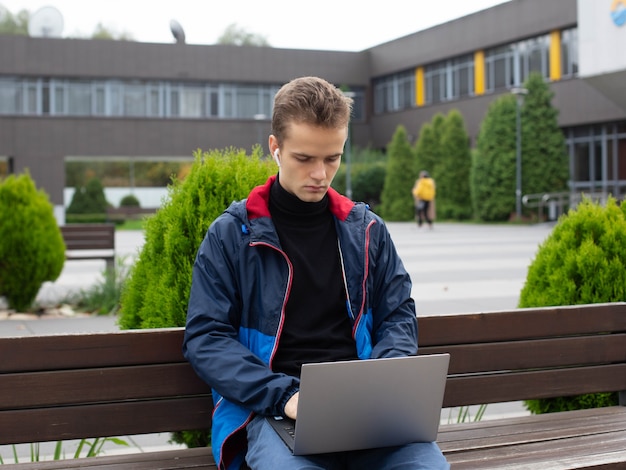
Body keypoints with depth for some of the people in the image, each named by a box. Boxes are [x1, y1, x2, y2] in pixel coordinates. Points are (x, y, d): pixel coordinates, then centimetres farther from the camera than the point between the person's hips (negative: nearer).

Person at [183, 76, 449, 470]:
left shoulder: (368, 230, 14)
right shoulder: (230, 235, 5)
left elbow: (399, 317, 17)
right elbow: (205, 337, 0)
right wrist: (284, 395, -14)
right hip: (270, 408, -2)